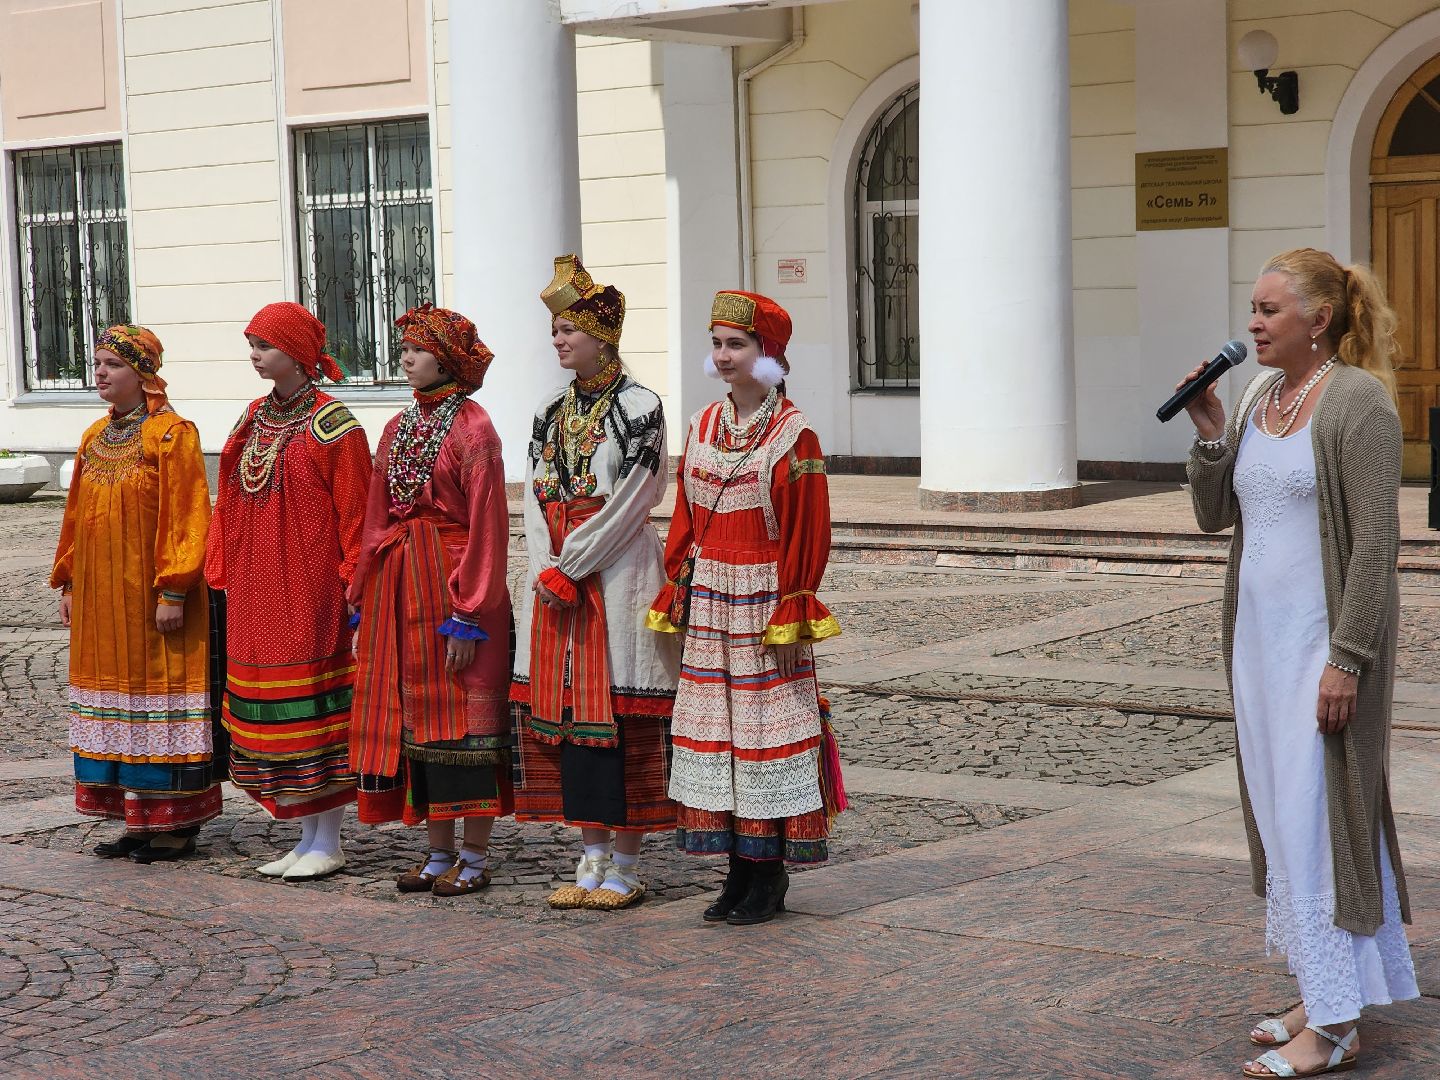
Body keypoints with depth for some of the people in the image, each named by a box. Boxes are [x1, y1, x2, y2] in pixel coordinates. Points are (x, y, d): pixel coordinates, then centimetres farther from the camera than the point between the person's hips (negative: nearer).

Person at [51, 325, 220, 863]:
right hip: (101, 596, 7)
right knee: (116, 697, 8)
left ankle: (176, 824, 4)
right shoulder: (95, 437, 13)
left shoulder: (172, 434, -9)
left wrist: (173, 592, -19)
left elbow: (186, 516, -14)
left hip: (149, 592, -7)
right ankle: (137, 821, 15)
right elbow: (76, 516, 18)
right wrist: (68, 583, 13)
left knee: (159, 688, -3)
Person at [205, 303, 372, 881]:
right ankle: (306, 837, 18)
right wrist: (223, 573, 10)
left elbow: (354, 511, -11)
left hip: (308, 588, -7)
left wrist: (352, 584, -15)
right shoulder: (253, 418, 13)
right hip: (255, 586, 7)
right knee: (272, 706, 9)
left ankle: (327, 842, 5)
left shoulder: (333, 425, -8)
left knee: (313, 702, -4)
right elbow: (229, 505, 15)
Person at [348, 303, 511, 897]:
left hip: (453, 579, -7)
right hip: (401, 582, 7)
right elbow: (378, 516, 15)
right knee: (417, 711, 9)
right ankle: (439, 853, 17)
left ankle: (474, 857, 6)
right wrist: (365, 596, 11)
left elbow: (485, 526, -14)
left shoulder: (472, 428, -10)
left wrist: (469, 614, -18)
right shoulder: (400, 427, 12)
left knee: (462, 713, -2)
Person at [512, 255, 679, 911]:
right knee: (563, 708, 7)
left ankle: (625, 868, 5)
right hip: (556, 578, 7)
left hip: (617, 576, -7)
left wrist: (569, 567, -14)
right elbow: (535, 497, 9)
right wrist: (547, 570, -5)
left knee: (621, 711, -4)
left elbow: (625, 506, -13)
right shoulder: (551, 412, 13)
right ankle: (592, 859, 16)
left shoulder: (638, 408, -7)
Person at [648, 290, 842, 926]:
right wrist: (677, 598, 8)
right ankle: (739, 872, 16)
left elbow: (807, 532, -10)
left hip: (763, 604, -6)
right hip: (708, 602, 6)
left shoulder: (792, 433, -9)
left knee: (767, 729, -1)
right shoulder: (702, 426, 9)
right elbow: (684, 520, 13)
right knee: (715, 728, 7)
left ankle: (770, 878, 8)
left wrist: (790, 617, -14)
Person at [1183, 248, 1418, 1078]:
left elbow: (1376, 543, -17)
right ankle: (1326, 997, 23)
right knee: (1282, 817, 12)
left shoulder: (1358, 403, -13)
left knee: (1317, 815, -6)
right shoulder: (1260, 398, 11)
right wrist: (1209, 431, -3)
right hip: (1260, 635, 8)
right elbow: (1214, 515, 12)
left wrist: (1346, 660, -21)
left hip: (1325, 637, -8)